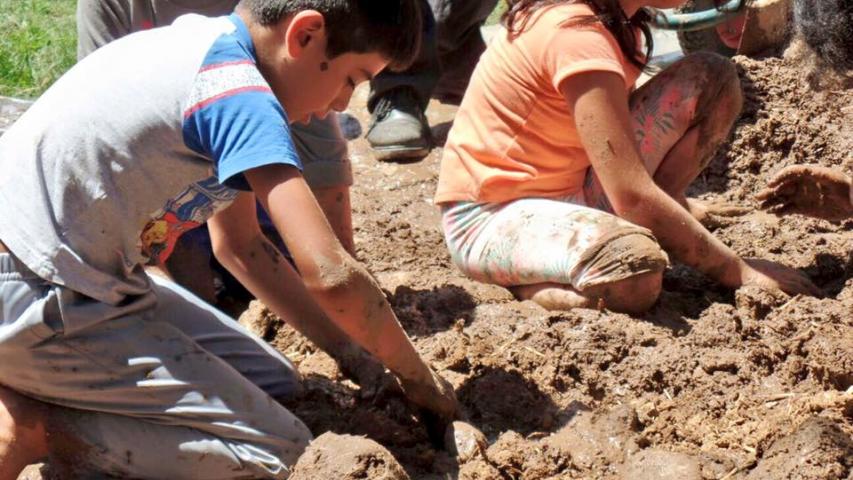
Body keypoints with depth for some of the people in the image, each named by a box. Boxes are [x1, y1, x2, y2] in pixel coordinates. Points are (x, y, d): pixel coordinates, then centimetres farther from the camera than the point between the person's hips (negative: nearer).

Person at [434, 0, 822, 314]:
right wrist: (736, 270, -20)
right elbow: (632, 196, -28)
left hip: (568, 190, 9)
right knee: (637, 267, -42)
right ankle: (524, 284, -12)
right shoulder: (578, 34, -26)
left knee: (712, 79, -2)